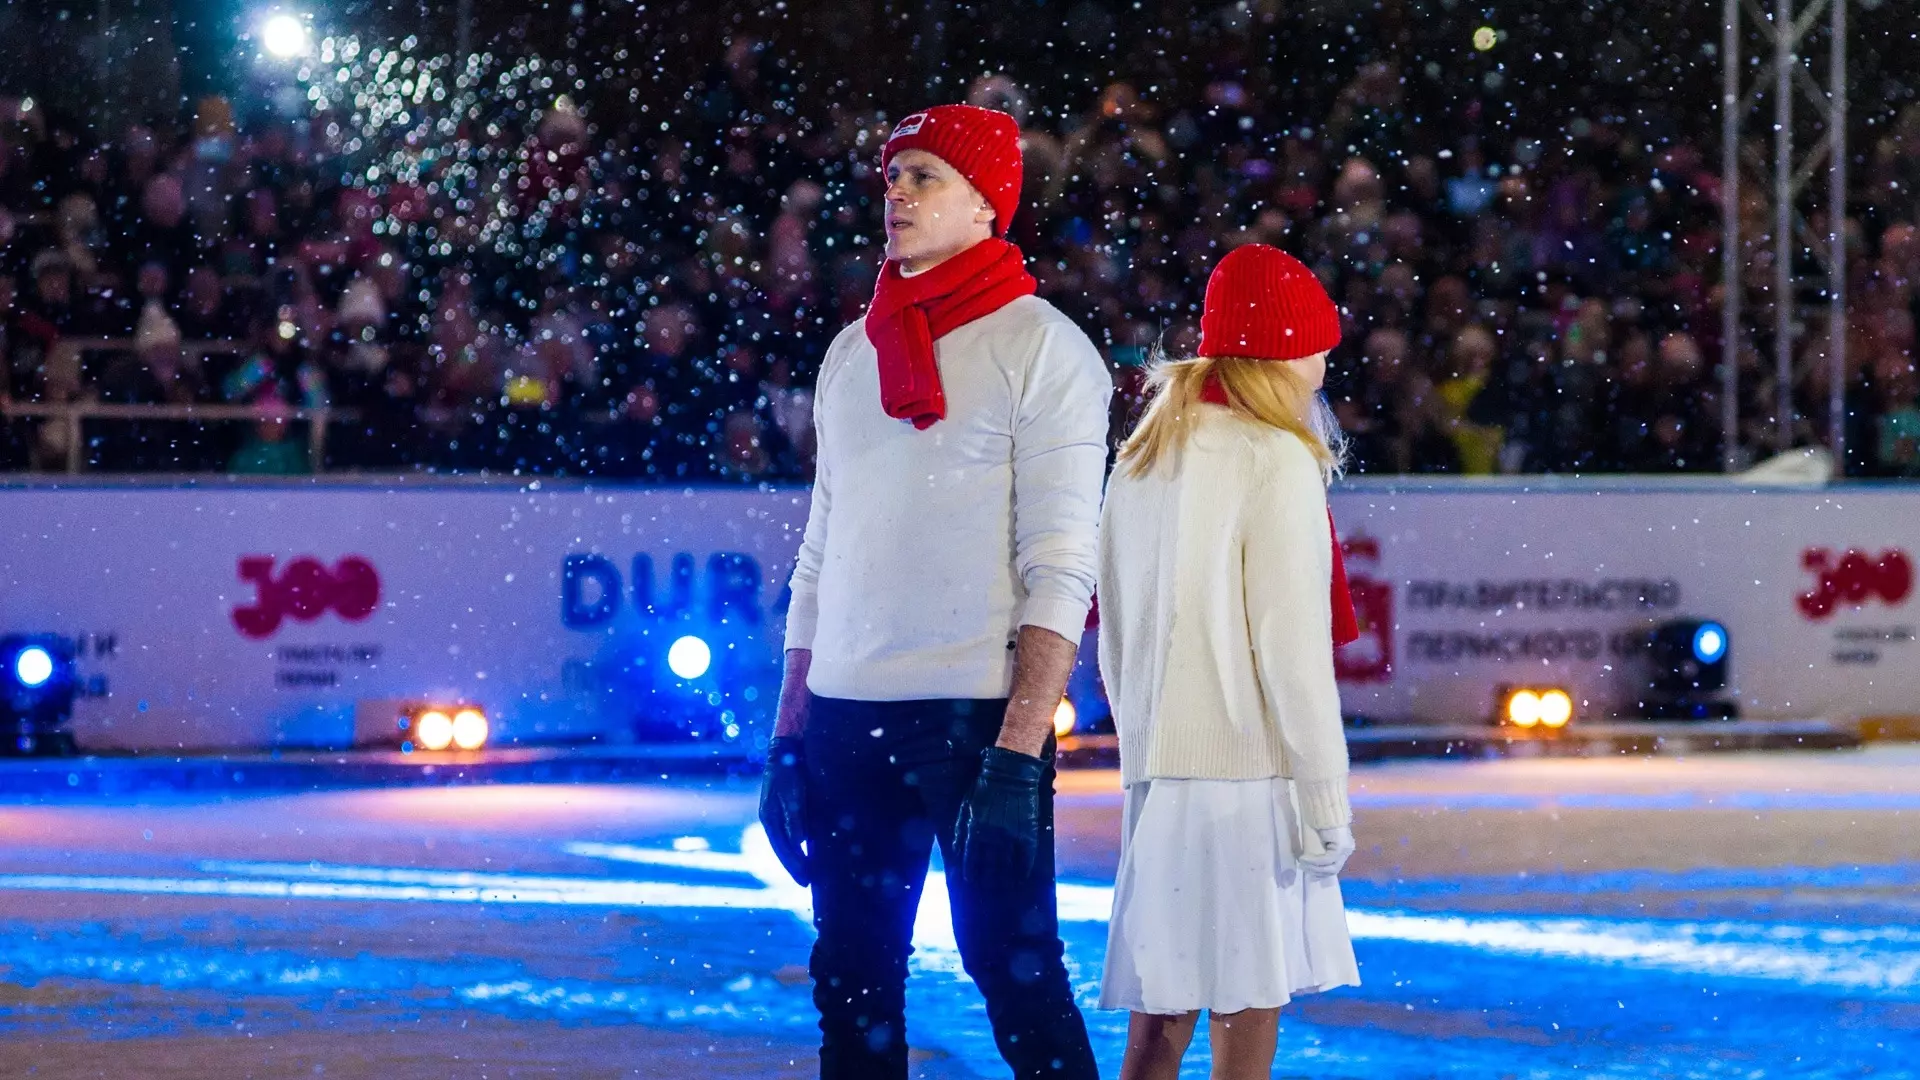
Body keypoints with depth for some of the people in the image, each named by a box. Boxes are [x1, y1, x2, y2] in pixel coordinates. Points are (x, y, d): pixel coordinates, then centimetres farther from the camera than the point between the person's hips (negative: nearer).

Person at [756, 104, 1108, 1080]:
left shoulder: (1039, 349, -5)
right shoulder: (853, 352, 15)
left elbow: (1062, 569, -11)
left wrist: (1017, 752, -19)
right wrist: (789, 732, 13)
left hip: (976, 711, -6)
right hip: (847, 715, 6)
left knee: (1012, 965, -7)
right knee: (851, 979, 7)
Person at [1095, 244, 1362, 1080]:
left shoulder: (1141, 459, 12)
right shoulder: (1275, 461, -9)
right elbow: (1290, 646, -13)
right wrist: (1324, 801, -10)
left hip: (1157, 772, 7)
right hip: (1249, 773, -7)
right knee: (1247, 1013, -4)